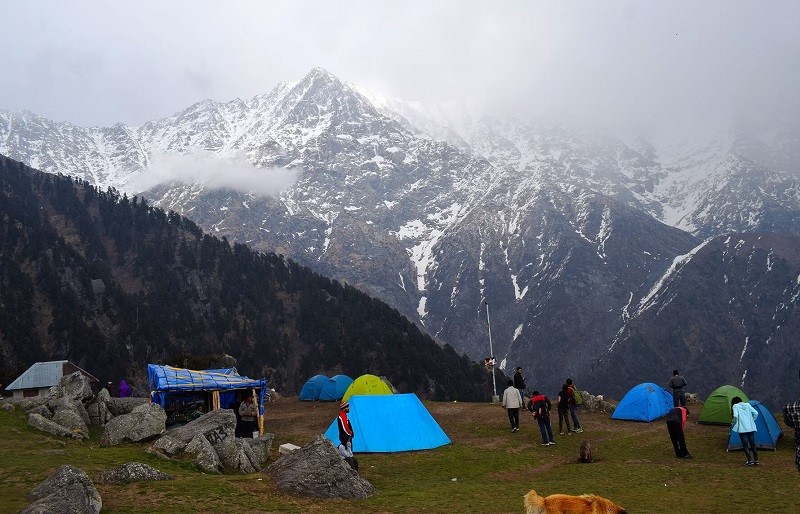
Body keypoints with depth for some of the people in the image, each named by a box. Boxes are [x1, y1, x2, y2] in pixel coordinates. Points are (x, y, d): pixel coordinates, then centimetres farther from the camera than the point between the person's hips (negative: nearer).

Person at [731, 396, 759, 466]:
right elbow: (756, 413, 8)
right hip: (751, 427, 5)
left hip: (742, 428, -5)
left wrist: (733, 424, 1)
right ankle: (756, 460, 16)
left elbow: (735, 416, -14)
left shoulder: (735, 406, 0)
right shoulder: (747, 405, 14)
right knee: (752, 443, 12)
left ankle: (750, 461, 1)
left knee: (745, 445, 1)